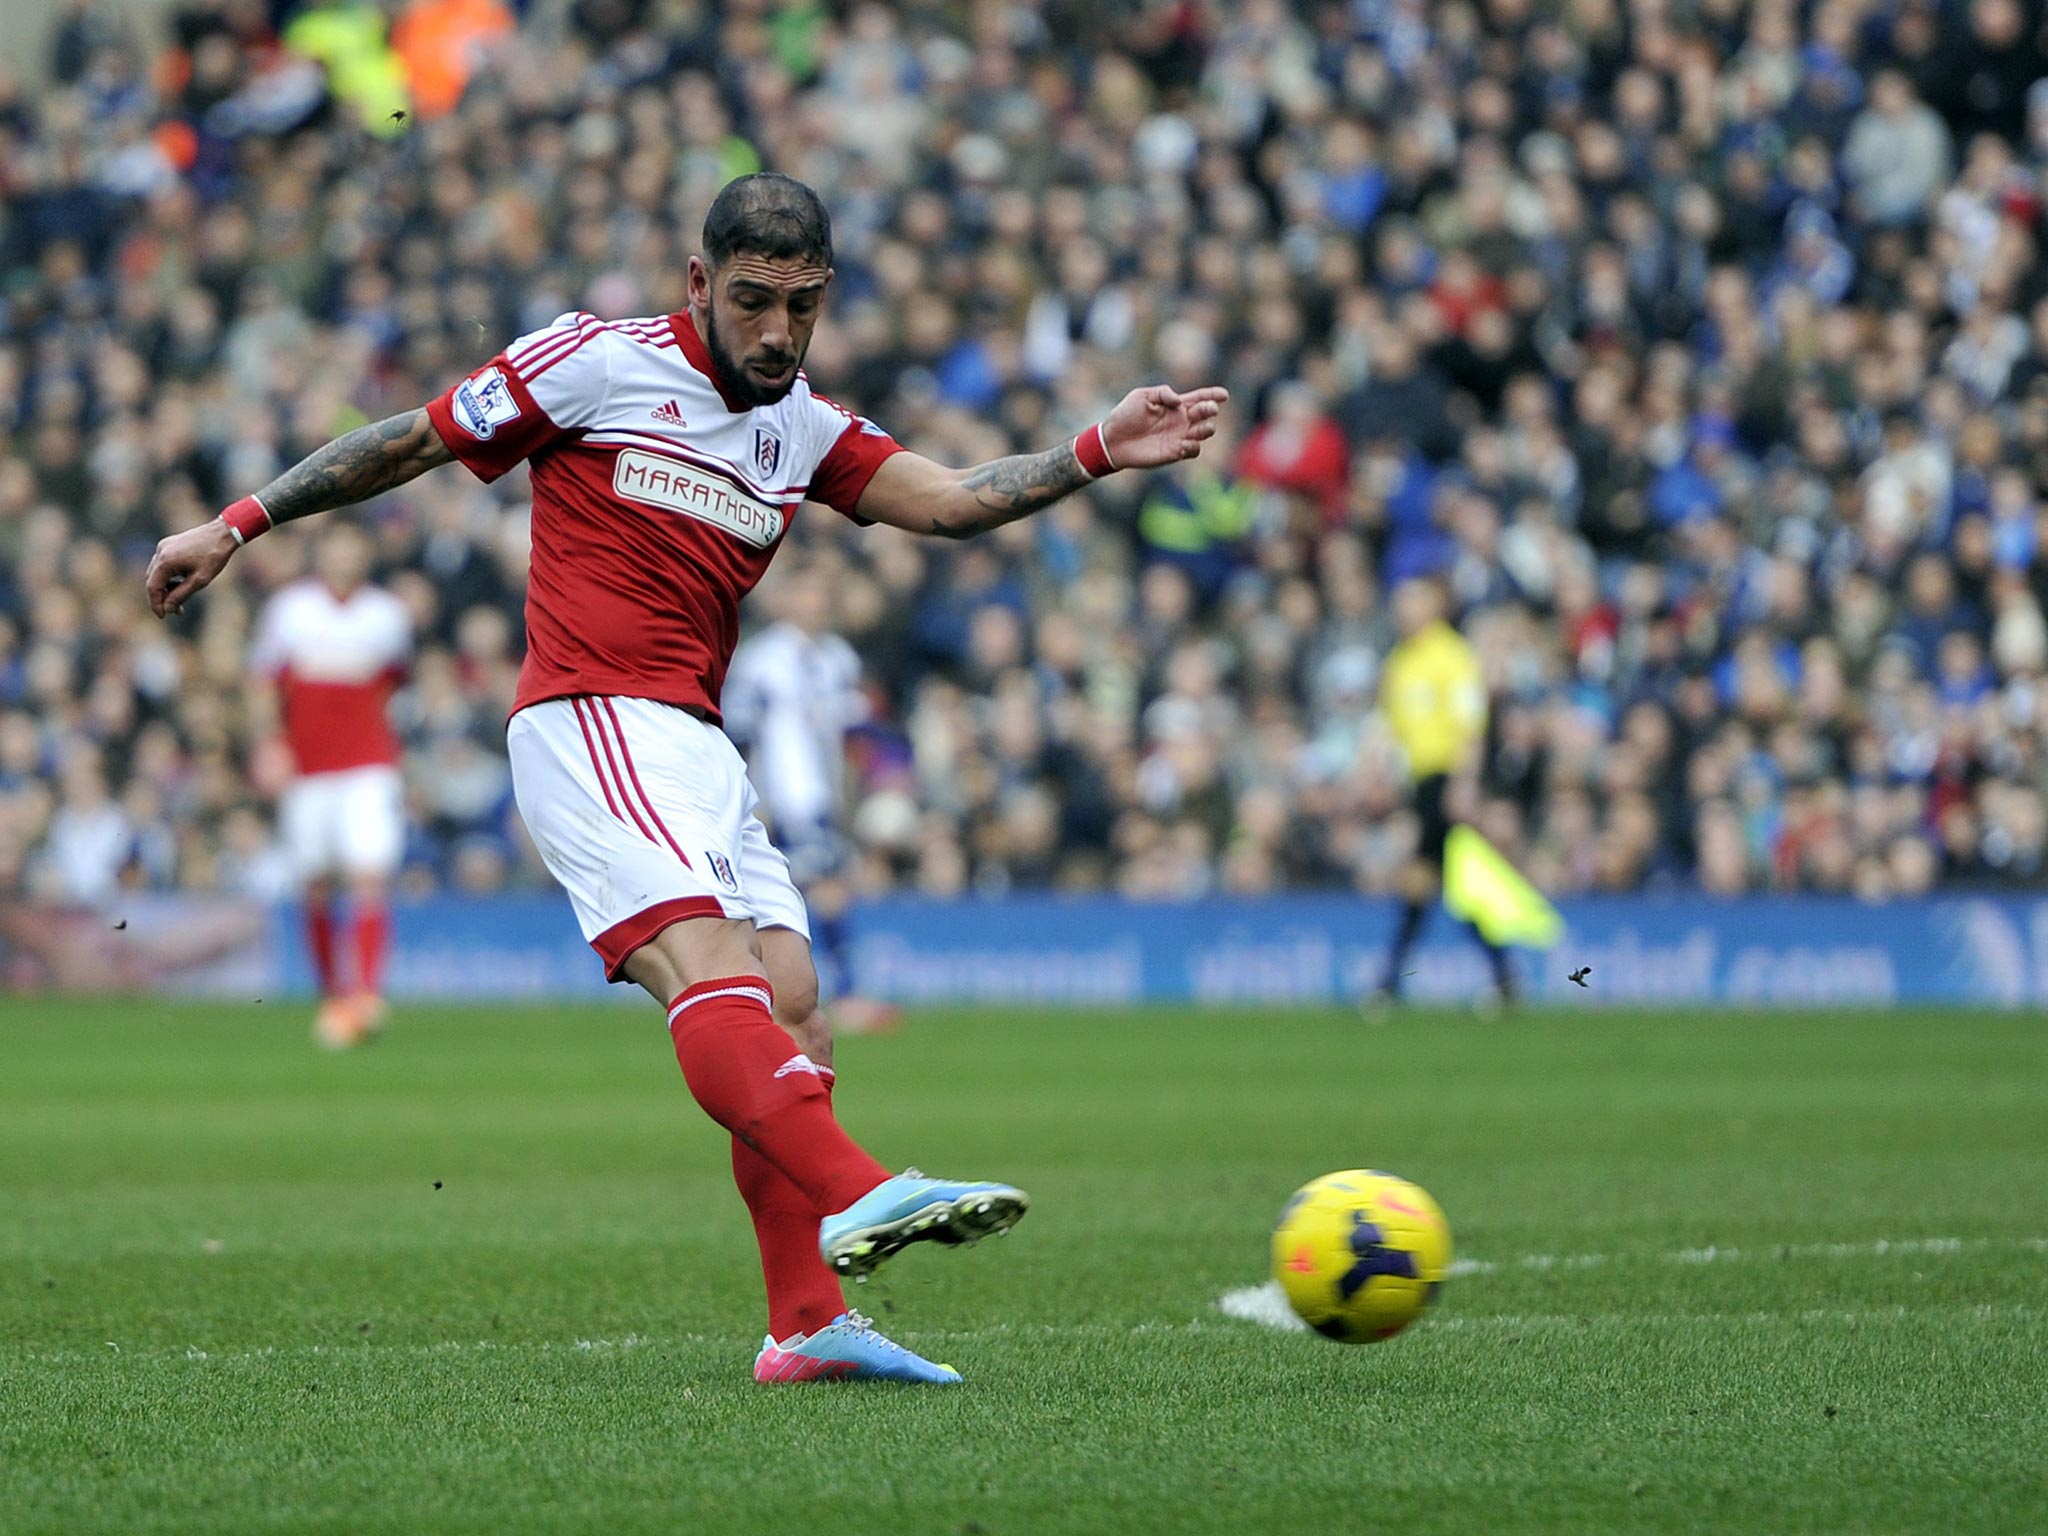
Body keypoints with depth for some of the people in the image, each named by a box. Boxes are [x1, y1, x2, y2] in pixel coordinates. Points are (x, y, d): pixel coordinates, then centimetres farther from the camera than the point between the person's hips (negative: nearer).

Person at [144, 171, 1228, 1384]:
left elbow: (948, 500, 8)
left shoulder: (805, 429, 18)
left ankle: (808, 1323, -2)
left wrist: (1098, 454, -5)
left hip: (698, 746, 8)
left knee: (792, 1015, -1)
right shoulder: (599, 364, 0)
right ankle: (855, 1195, -47)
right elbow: (412, 442, 7)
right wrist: (236, 526, 8)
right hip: (589, 724, -8)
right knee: (705, 963, -26)